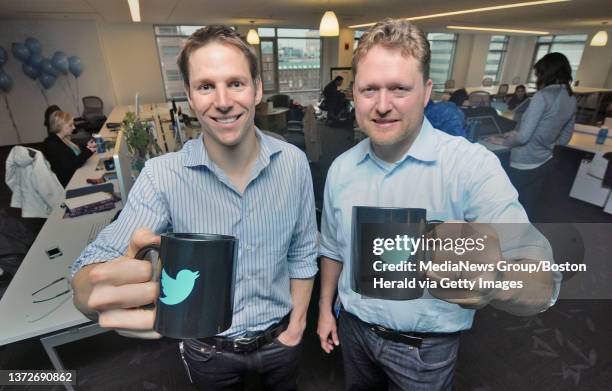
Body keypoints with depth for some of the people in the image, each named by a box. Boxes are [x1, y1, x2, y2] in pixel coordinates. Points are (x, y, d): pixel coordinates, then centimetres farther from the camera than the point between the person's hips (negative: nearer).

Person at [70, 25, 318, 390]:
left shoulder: (294, 162, -16)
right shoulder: (162, 176, -22)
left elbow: (303, 252, -6)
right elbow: (99, 259, -27)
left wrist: (297, 322, -3)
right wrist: (95, 291, -50)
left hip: (279, 337, 2)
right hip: (208, 350, -1)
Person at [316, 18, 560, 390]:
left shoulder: (472, 165, -23)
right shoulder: (341, 168, -8)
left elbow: (541, 283, -31)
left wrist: (492, 284, -52)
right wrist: (325, 309, 9)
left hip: (425, 348, -3)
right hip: (354, 328, 4)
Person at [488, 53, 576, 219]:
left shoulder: (543, 96, -18)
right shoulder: (571, 99, 6)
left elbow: (523, 137, -22)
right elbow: (564, 139, 14)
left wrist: (503, 141, -2)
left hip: (524, 165, -7)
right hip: (545, 162, 8)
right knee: (528, 210, 18)